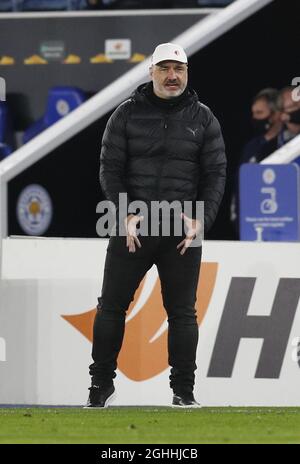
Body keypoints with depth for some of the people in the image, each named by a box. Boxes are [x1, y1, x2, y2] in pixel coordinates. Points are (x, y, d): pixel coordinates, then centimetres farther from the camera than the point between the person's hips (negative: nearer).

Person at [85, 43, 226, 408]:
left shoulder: (202, 118, 6)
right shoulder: (127, 114, 3)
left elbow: (215, 173, 4)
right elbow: (110, 168, 1)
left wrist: (200, 221, -8)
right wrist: (125, 214, -11)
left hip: (183, 230, 0)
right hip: (131, 227, 0)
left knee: (182, 311, 2)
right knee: (112, 306, 3)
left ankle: (184, 389, 8)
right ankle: (101, 383, 13)